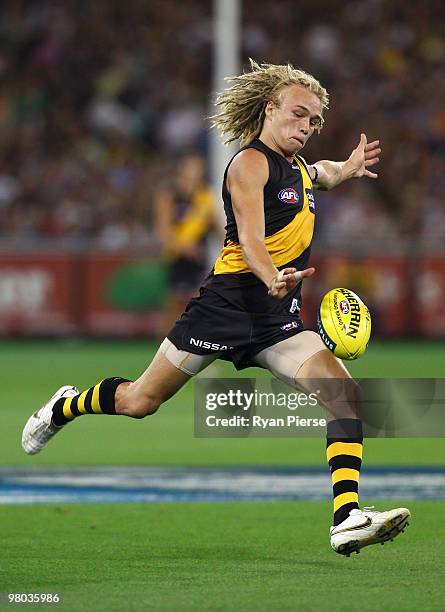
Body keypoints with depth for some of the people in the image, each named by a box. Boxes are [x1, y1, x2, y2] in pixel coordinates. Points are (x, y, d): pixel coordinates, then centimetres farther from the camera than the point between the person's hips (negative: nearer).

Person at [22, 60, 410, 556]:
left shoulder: (298, 167, 16)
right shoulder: (250, 162, -9)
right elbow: (250, 239, -26)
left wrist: (347, 168, 30)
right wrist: (274, 279, -42)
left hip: (279, 319, 7)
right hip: (228, 304, -7)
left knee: (344, 396, -16)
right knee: (140, 401, 5)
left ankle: (346, 518, -25)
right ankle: (65, 407, 37)